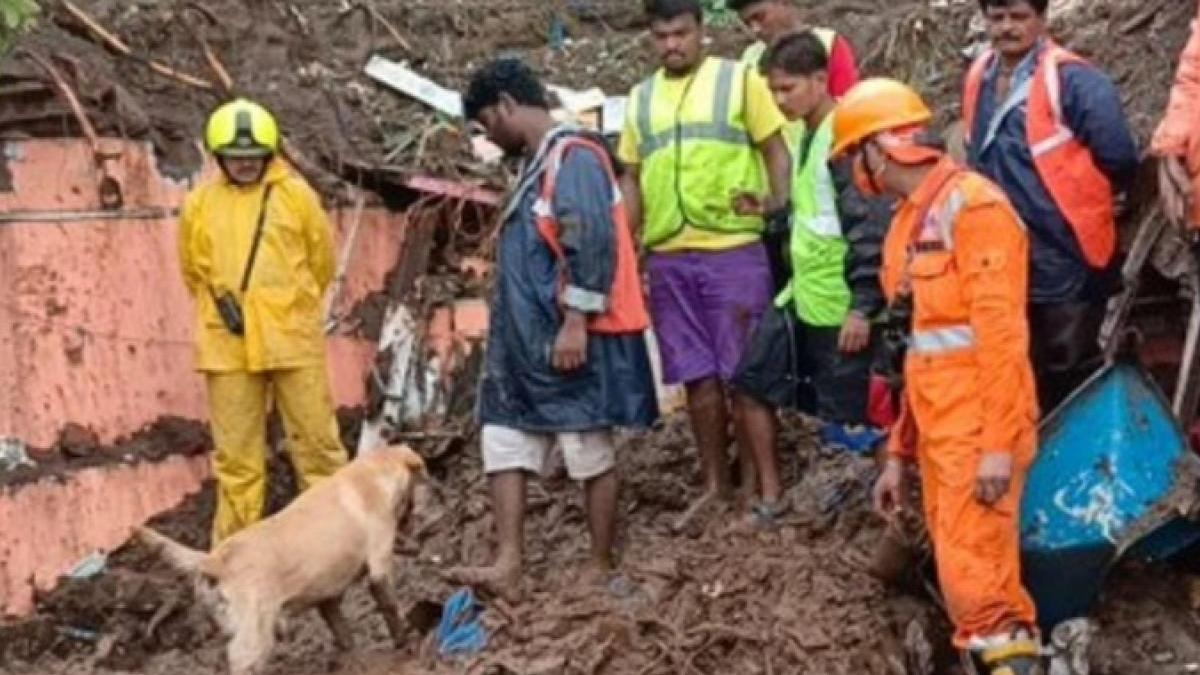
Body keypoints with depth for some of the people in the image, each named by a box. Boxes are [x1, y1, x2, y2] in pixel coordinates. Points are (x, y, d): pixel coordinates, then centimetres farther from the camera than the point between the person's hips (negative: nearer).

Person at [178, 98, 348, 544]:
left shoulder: (295, 194, 0)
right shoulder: (199, 204, 4)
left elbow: (322, 258, 11)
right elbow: (194, 271, 16)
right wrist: (222, 306, 9)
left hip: (293, 339, -1)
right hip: (228, 345, 1)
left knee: (317, 439, 4)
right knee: (235, 452, 7)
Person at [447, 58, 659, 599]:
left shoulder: (574, 156, -13)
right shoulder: (537, 164, 18)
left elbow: (593, 244, -22)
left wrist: (575, 323, -24)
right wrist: (512, 333, 23)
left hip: (573, 339, -10)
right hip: (525, 341, 10)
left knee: (591, 455, 0)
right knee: (504, 445, 4)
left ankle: (602, 570, 10)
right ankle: (509, 566, 3)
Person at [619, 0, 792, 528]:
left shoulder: (740, 80, 3)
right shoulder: (641, 99, 14)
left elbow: (776, 150, 1)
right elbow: (632, 179, 18)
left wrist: (781, 207, -15)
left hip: (735, 250, -4)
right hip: (668, 257, 4)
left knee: (743, 372, 0)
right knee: (697, 375, 9)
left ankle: (760, 481, 8)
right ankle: (716, 483, 20)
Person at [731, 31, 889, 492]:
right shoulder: (807, 137, 12)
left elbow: (870, 227, -20)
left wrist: (862, 307, -21)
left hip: (840, 306, -10)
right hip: (802, 297, 10)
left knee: (846, 416, -2)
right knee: (752, 380, 14)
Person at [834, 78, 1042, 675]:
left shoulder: (970, 203, -10)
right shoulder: (909, 222, 17)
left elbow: (1000, 332, -17)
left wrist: (998, 444, -21)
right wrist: (898, 454, 19)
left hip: (978, 435, -9)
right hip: (938, 433, 9)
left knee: (976, 579, -11)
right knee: (961, 576, 9)